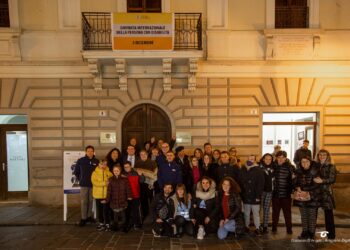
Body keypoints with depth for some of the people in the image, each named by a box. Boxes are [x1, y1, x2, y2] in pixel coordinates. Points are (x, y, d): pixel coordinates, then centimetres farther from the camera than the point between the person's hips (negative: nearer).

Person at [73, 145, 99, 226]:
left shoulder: (96, 161, -2)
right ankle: (83, 218, 9)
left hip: (93, 184, 1)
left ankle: (89, 216, 23)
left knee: (91, 201, 9)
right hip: (84, 184, -1)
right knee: (84, 201, 2)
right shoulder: (80, 161, -2)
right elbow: (76, 172, 8)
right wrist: (80, 179, 7)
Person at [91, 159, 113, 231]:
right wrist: (104, 183, -20)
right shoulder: (95, 173, 0)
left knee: (106, 210, -1)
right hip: (98, 195, 1)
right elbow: (94, 182, -13)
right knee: (99, 210, 10)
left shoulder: (108, 172, 4)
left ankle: (107, 224, 11)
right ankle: (101, 223, 26)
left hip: (106, 195, -1)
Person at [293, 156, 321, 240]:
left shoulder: (315, 171, -8)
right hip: (301, 197, 4)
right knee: (303, 216, 11)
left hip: (312, 197, -4)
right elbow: (295, 183, 9)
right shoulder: (298, 172, 5)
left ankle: (311, 234, 15)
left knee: (312, 216, 3)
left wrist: (302, 188, -13)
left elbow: (316, 185, -12)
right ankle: (305, 232, 22)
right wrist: (297, 188, -13)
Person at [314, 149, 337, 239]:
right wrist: (314, 180, -7)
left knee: (328, 214, 1)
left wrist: (322, 180, -23)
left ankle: (331, 235, 12)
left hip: (326, 192, -3)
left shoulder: (331, 166, 0)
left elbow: (332, 179, -11)